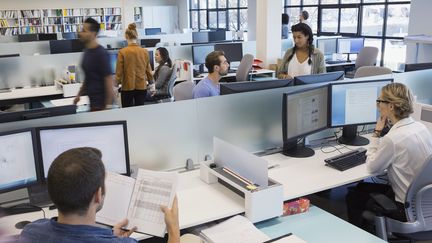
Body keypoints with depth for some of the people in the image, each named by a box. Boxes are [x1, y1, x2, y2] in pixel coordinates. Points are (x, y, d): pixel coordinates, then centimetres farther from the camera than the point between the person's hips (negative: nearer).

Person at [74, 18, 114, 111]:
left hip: (100, 103, -8)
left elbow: (109, 80, -17)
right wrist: (79, 94, 17)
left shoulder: (101, 54, -16)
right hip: (90, 100, 8)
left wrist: (108, 106, -19)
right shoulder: (87, 51, 9)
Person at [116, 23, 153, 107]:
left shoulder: (122, 52, -9)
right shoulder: (145, 51, -1)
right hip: (142, 87, 3)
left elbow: (119, 72, -6)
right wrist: (151, 83, 21)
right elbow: (148, 70, 7)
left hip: (127, 87, -2)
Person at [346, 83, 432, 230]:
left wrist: (377, 132, -11)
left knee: (353, 197, 11)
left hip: (408, 209, -8)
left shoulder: (393, 139, -29)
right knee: (360, 187, 22)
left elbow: (371, 168, -11)